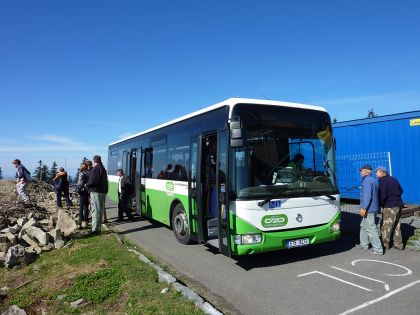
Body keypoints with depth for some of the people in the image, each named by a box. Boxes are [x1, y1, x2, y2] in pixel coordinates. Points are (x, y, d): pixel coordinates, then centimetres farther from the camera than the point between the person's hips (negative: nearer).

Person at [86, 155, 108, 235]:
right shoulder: (103, 169, 17)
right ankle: (98, 228, 23)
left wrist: (87, 185, -1)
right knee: (100, 211, 14)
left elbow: (92, 181, -20)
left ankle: (95, 229, -4)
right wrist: (105, 191, 17)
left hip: (96, 192, -9)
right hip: (103, 192, 9)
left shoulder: (95, 169, -12)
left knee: (95, 211, -6)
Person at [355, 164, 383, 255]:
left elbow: (367, 195, -24)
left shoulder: (367, 180, -15)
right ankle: (364, 244, 28)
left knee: (371, 229, -6)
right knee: (364, 226, 20)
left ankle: (378, 249, -2)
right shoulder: (372, 180, 17)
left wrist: (363, 208, -23)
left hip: (369, 209, -11)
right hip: (372, 208, 11)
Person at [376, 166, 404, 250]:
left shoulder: (382, 181, -15)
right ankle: (399, 244, 21)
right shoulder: (394, 179, 12)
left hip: (390, 207, -9)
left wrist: (380, 204, -4)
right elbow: (401, 191, 20)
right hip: (399, 205, 9)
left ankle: (385, 244, 8)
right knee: (396, 226, 16)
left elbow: (382, 196, -20)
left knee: (386, 226, 1)